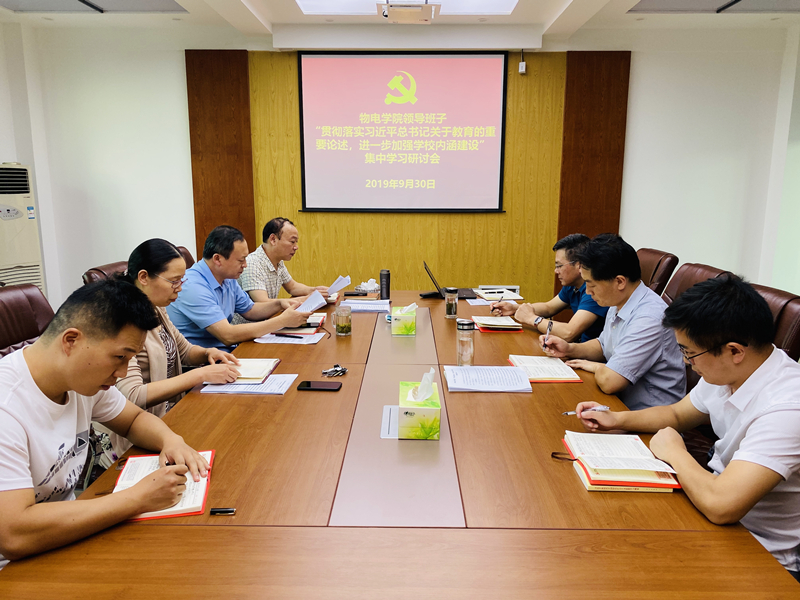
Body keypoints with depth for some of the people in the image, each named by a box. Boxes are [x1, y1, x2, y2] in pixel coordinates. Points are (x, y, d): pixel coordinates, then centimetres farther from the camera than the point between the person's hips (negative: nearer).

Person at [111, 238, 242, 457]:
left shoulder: (156, 309, 7)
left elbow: (184, 350, 22)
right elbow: (132, 396, -28)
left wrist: (207, 353, -1)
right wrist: (200, 375, -27)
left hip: (172, 410, 8)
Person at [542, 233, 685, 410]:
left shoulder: (649, 318, -27)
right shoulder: (619, 304, 3)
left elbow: (608, 381, -31)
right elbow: (604, 346, 21)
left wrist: (595, 367, -10)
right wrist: (570, 349, 4)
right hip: (620, 403, 8)